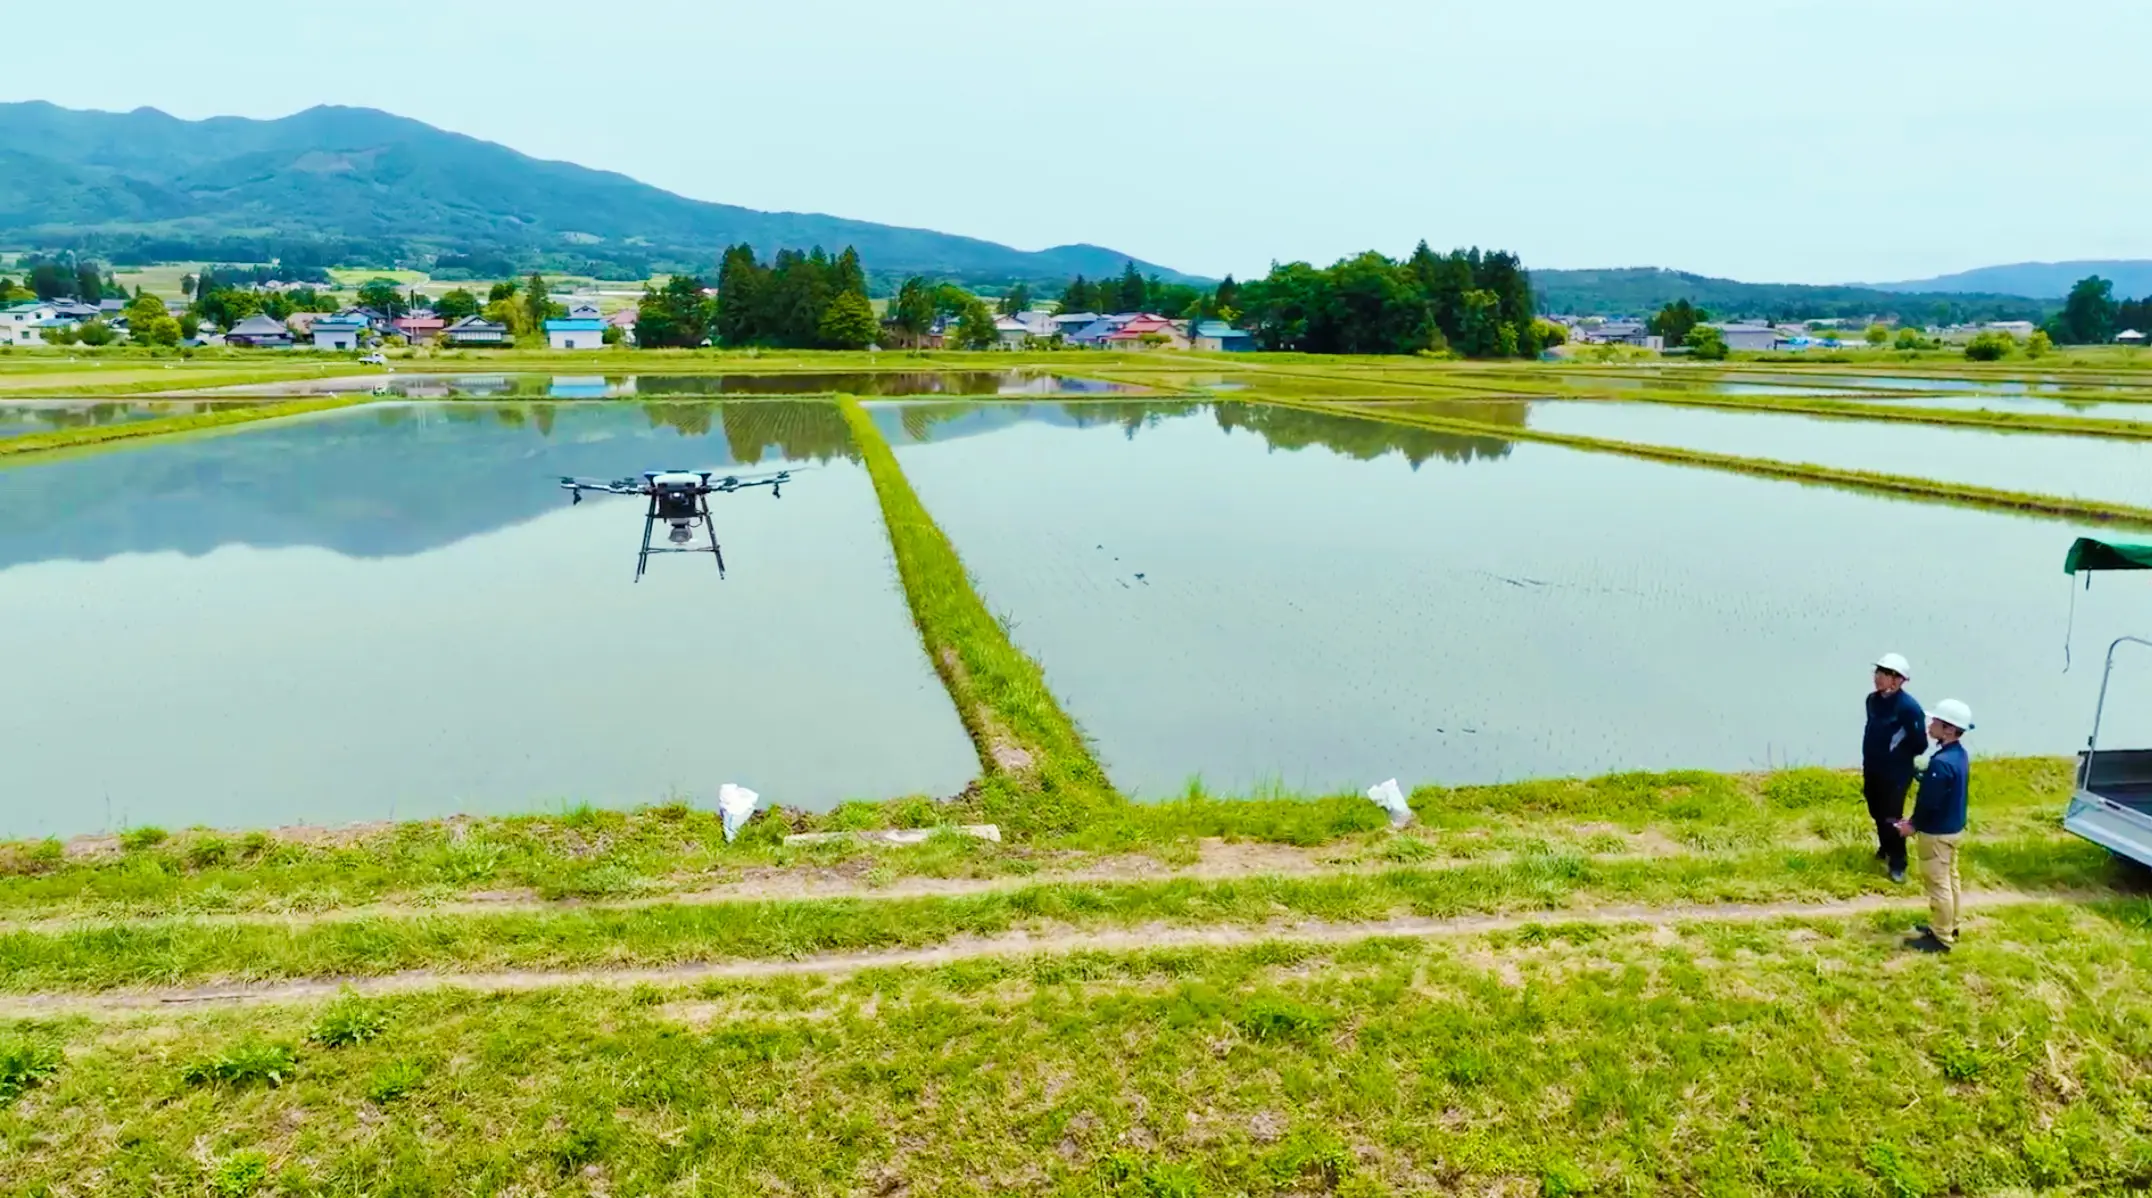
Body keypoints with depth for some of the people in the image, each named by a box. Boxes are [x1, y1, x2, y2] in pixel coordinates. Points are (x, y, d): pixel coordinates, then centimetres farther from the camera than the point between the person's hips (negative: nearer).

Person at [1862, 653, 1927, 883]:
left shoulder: (1909, 707, -22)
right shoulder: (1873, 699, -1)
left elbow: (1920, 745, -17)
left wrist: (1898, 755, -4)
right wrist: (1867, 762, 14)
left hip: (1896, 773, -7)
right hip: (1872, 770, 7)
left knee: (1892, 818, 2)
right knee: (1877, 813, 21)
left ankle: (1897, 862, 17)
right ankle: (1885, 849, 42)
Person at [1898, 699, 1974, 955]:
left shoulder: (1941, 762, -30)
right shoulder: (1959, 754, 2)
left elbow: (1930, 802, -25)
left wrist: (1913, 825, -9)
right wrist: (1916, 820, 11)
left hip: (1937, 832, -10)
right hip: (1953, 827, 10)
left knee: (1938, 884, 1)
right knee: (1950, 879, 21)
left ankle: (1942, 938, 11)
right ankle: (1949, 926, 35)